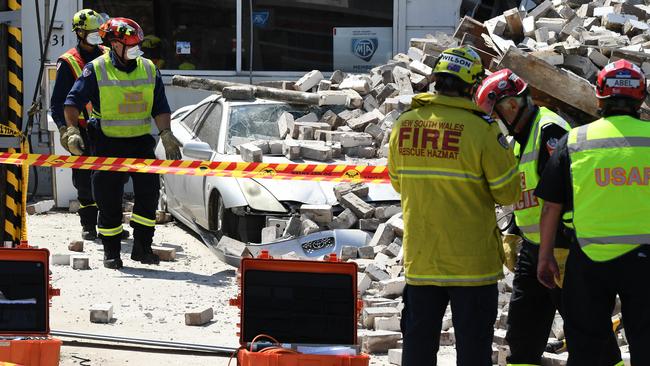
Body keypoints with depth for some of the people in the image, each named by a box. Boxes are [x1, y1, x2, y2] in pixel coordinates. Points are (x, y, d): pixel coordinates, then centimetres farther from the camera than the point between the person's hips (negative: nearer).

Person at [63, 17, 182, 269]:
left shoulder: (149, 69, 7)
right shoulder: (96, 70, -4)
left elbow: (160, 107, 7)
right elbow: (73, 102, -5)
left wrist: (166, 134, -7)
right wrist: (72, 130, -19)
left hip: (141, 142, 3)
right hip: (108, 144, -3)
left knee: (149, 194, -7)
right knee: (109, 201, 0)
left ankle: (142, 247, 4)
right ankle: (111, 252, 12)